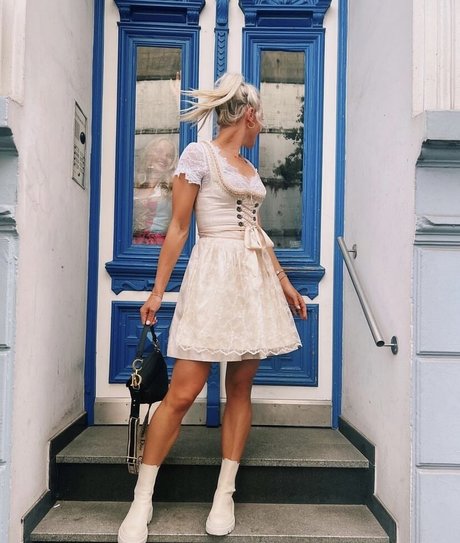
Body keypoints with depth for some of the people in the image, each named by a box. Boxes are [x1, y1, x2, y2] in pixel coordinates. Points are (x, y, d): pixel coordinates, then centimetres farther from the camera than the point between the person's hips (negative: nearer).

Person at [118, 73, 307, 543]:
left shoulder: (249, 168, 18)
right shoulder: (198, 154, -2)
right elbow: (178, 228, -6)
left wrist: (285, 284, 20)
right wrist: (158, 290, -7)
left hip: (256, 278, 7)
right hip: (214, 274, -7)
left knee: (241, 386, 6)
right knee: (183, 392, -7)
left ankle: (224, 495, 18)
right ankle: (141, 502, 8)